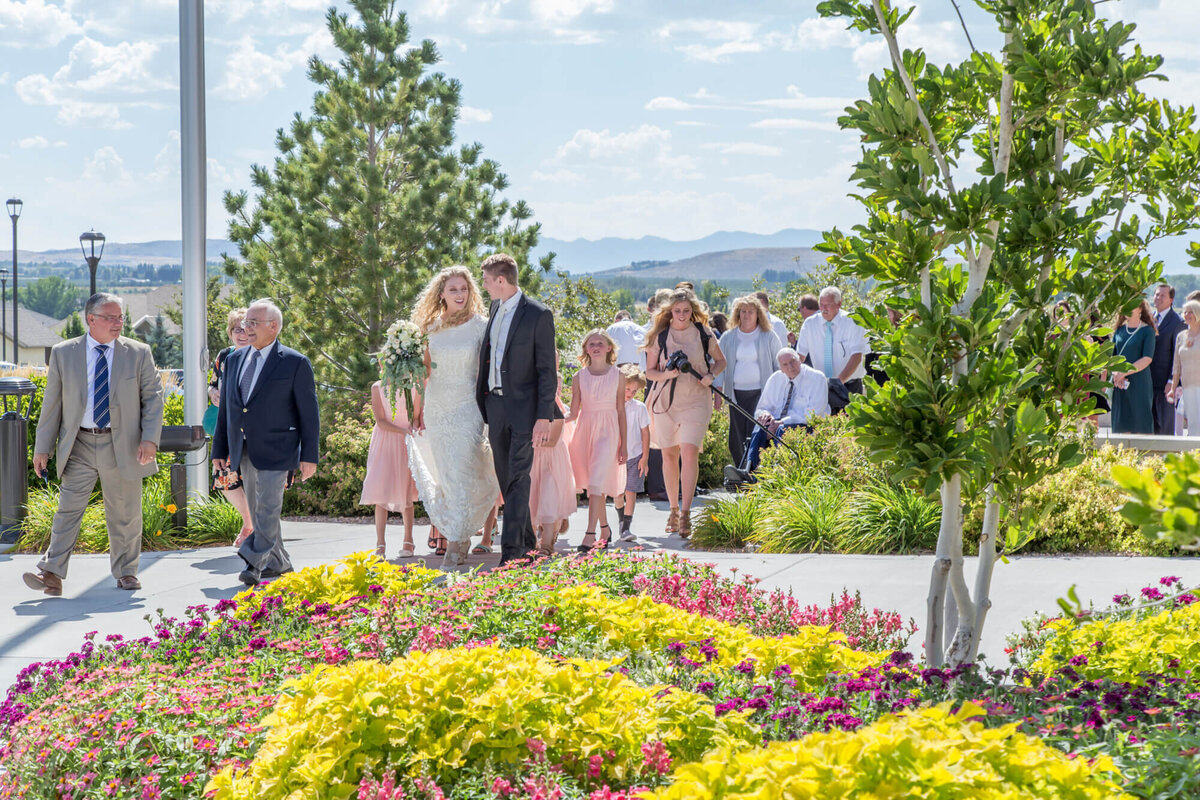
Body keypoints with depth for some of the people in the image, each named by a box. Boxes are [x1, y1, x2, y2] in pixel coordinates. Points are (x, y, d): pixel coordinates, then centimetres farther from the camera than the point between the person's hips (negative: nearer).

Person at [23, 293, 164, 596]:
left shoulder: (139, 353, 3)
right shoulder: (63, 353, 4)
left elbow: (153, 397, 4)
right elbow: (52, 403, 6)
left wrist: (150, 439, -10)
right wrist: (43, 447, 2)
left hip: (123, 446, 0)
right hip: (79, 446, 0)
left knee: (125, 514, 7)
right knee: (68, 509, -7)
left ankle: (126, 573, 21)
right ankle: (52, 575, -11)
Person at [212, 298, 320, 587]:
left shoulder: (295, 363, -4)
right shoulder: (234, 360, 12)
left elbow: (309, 412, -4)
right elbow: (226, 408, 16)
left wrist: (309, 456, -7)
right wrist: (220, 450, 13)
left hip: (275, 450, -6)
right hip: (244, 450, 6)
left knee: (268, 507, -12)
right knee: (257, 509, 11)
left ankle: (254, 564, -12)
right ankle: (279, 563, 22)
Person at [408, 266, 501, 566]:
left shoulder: (480, 326, -3)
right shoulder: (432, 327, 7)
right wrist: (417, 410, 10)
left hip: (467, 408, -4)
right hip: (436, 408, 4)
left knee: (461, 475, -11)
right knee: (445, 476, 8)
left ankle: (455, 544, -8)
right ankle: (461, 535, 23)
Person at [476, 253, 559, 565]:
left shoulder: (538, 315, -12)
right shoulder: (496, 308, 10)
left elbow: (547, 370, -12)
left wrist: (544, 416, -17)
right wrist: (482, 402, 20)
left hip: (524, 405, -7)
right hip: (495, 402, 7)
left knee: (518, 477, -11)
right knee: (506, 477, 11)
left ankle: (512, 547, -12)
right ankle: (526, 540, 22)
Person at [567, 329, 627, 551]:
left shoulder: (617, 376, 2)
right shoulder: (579, 377, 5)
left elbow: (621, 411, 4)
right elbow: (574, 413, 6)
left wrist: (623, 444, 2)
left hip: (608, 432, -3)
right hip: (585, 429, 3)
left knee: (597, 482, -15)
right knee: (593, 483, 9)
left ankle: (590, 535, -21)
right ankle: (605, 529, 26)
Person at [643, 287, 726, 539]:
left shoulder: (704, 334, 3)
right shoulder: (659, 336, 4)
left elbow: (720, 361, 16)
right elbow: (650, 371, 9)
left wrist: (711, 376, -5)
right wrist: (666, 374, -12)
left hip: (696, 400, -2)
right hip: (665, 400, 2)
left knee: (689, 451, -17)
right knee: (669, 454, 7)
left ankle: (686, 513, -18)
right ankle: (674, 511, 22)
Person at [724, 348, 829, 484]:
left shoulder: (816, 378, -2)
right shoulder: (775, 379, 14)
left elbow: (813, 415, -13)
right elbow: (760, 409, 18)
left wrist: (781, 422, -20)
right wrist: (764, 414, -10)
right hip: (777, 424, 4)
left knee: (783, 430, -36)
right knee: (760, 428, -29)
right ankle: (746, 471, -50)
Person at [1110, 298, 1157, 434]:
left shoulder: (1147, 330, -2)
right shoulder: (1119, 329, 13)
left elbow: (1147, 359, -11)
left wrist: (1124, 372, -15)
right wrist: (1115, 373, -8)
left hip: (1139, 381, -5)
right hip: (1120, 385, 5)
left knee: (1141, 427, -5)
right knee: (1122, 425, 3)